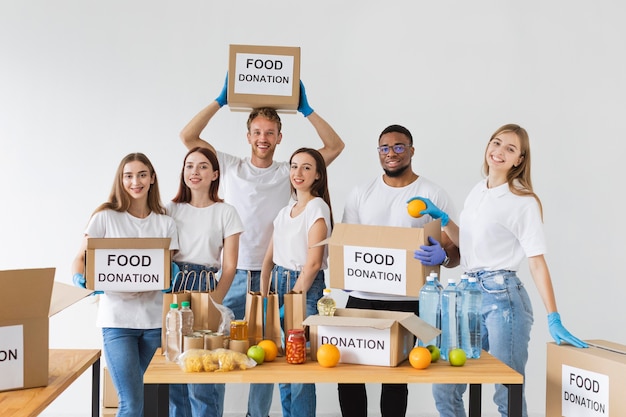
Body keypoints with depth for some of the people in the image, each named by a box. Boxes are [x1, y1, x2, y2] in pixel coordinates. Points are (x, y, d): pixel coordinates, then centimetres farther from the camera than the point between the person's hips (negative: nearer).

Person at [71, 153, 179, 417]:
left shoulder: (166, 223, 9)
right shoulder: (106, 217, 1)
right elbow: (81, 259, 3)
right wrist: (81, 278, -18)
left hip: (155, 319, 3)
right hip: (118, 319, -3)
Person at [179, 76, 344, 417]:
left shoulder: (288, 173, 4)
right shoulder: (230, 167, 5)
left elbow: (335, 146, 0)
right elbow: (187, 136, 1)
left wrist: (305, 109, -2)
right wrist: (220, 101, -1)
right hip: (233, 274, 0)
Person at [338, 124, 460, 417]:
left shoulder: (433, 195, -1)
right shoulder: (361, 194, 9)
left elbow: (455, 251, -4)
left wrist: (442, 256, -28)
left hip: (407, 302, -3)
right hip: (361, 297, 3)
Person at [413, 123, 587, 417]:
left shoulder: (523, 202, -7)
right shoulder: (477, 191, 14)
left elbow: (537, 262, -10)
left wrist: (554, 320, -16)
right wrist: (441, 217, 12)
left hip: (503, 297, -7)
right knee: (444, 389, 6)